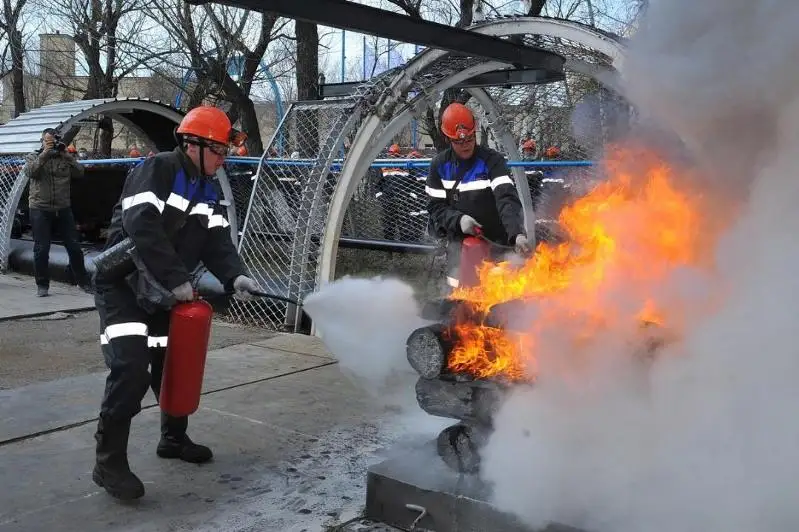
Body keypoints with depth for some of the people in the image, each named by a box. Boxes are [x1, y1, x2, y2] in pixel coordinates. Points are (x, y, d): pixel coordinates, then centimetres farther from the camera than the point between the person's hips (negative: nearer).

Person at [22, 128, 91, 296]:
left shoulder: (65, 157, 11)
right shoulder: (33, 157, 7)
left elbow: (79, 173, -2)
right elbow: (30, 172, -13)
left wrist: (68, 156, -10)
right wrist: (44, 154, -18)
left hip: (64, 209, 2)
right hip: (40, 209, -2)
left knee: (74, 247, 5)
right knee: (41, 249, 1)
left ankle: (83, 281, 16)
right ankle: (42, 285, 12)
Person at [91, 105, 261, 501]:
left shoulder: (208, 191, 7)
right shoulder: (156, 170, -17)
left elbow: (217, 242, 0)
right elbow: (142, 227, -30)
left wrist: (235, 276, -20)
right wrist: (177, 279, -31)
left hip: (163, 290, 8)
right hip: (122, 284, -8)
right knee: (131, 368, -20)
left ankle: (174, 438, 34)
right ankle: (109, 462, -9)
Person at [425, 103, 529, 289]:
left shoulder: (492, 160, -10)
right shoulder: (440, 165, 0)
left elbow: (507, 199, -22)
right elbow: (435, 207, 2)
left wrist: (517, 233, -38)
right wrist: (458, 220, -18)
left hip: (495, 240, -2)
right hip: (459, 238, 2)